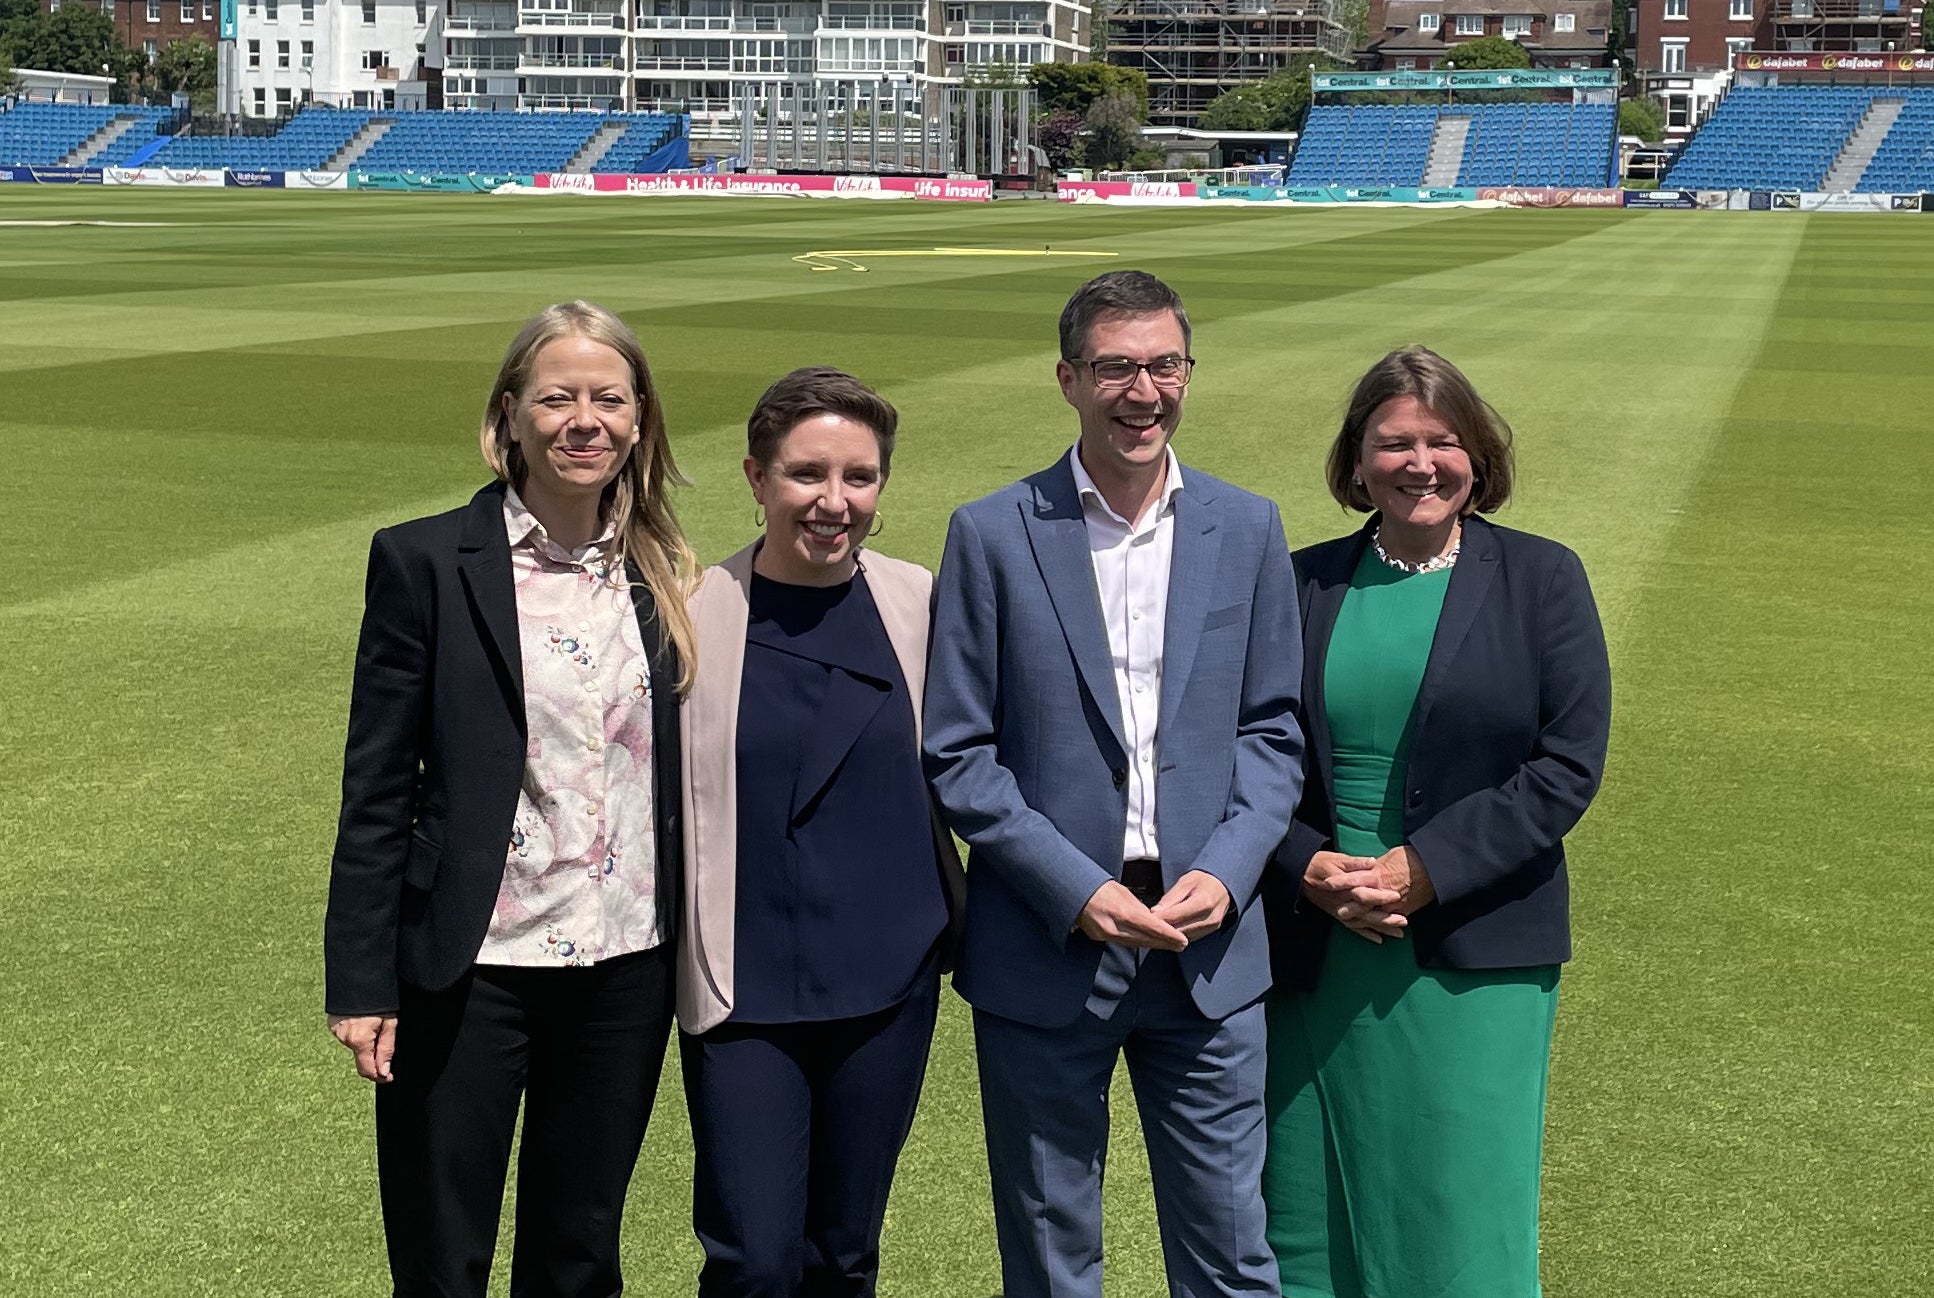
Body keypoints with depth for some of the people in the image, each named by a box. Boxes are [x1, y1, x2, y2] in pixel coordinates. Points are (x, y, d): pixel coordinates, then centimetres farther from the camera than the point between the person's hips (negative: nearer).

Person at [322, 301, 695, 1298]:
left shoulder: (662, 574, 5)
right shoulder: (424, 562, -7)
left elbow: (675, 767, 11)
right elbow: (376, 785, -6)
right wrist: (361, 983, -8)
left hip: (627, 969, 4)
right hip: (470, 971, -4)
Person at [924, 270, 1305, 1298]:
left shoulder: (1246, 529, 5)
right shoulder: (993, 535, -4)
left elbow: (1271, 729, 8)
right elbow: (956, 753, -4)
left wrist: (1226, 872, -9)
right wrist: (1075, 890, -13)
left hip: (1207, 950, 2)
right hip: (1043, 952, -2)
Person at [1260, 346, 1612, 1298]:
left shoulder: (1542, 579, 1)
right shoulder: (1302, 583, 7)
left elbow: (1569, 763, -6)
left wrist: (1423, 869, -14)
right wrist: (1309, 870, -12)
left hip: (1475, 956, -2)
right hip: (1315, 952, 2)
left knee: (1464, 1215, 2)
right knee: (1307, 1211, 9)